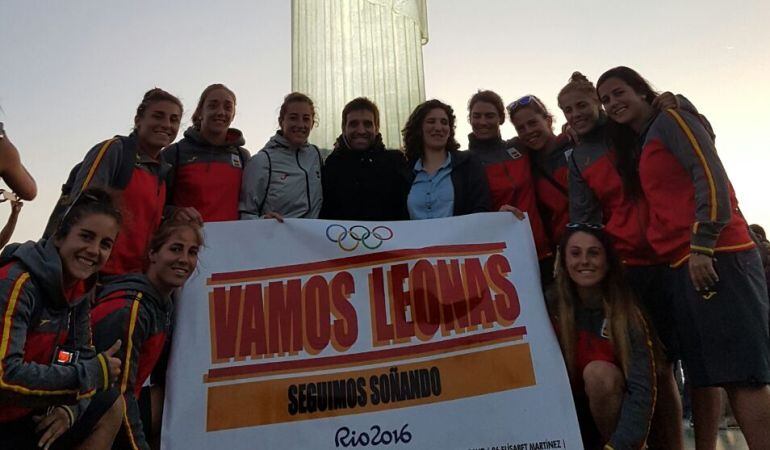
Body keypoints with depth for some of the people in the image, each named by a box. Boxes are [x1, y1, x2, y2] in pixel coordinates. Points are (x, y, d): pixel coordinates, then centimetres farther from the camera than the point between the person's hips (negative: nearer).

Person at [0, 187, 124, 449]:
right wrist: (91, 373, -22)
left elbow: (82, 359, 5)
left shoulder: (78, 290, 1)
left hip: (30, 414, 7)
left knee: (110, 410, 2)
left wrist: (71, 409, -12)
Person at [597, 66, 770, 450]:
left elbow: (711, 179, -10)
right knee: (702, 373, 9)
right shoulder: (642, 145, 24)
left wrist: (702, 246, -18)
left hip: (716, 257, -9)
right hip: (683, 265, 9)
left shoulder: (671, 120, 2)